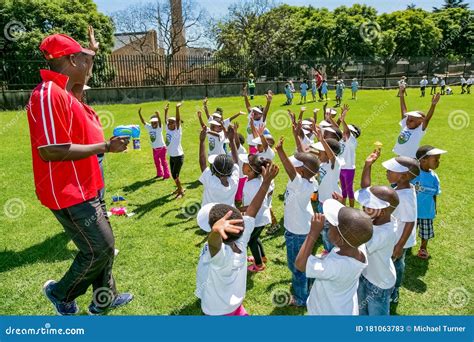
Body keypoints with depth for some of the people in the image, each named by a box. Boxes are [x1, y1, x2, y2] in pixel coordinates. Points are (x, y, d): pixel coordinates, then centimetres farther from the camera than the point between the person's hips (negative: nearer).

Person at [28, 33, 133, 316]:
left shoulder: (63, 93, 11)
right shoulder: (48, 93, -20)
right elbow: (49, 151, -26)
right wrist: (105, 146, -21)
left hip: (86, 189, 10)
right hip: (69, 193, -10)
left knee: (104, 244, 18)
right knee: (99, 248, 1)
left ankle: (105, 299, 35)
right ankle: (61, 292, 27)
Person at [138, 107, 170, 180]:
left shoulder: (159, 128, -16)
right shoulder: (149, 127, -3)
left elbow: (160, 121, -34)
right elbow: (143, 121, -6)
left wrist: (158, 115, -53)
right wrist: (139, 114, -19)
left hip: (161, 147, -6)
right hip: (154, 148, 6)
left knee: (163, 161, 1)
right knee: (156, 162, 17)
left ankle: (167, 174, 10)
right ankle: (159, 174, 33)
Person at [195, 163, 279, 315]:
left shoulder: (221, 255, -39)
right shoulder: (241, 240, -21)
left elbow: (214, 242, -62)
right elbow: (253, 209, -18)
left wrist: (216, 230, -83)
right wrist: (266, 182, -20)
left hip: (218, 311, -6)